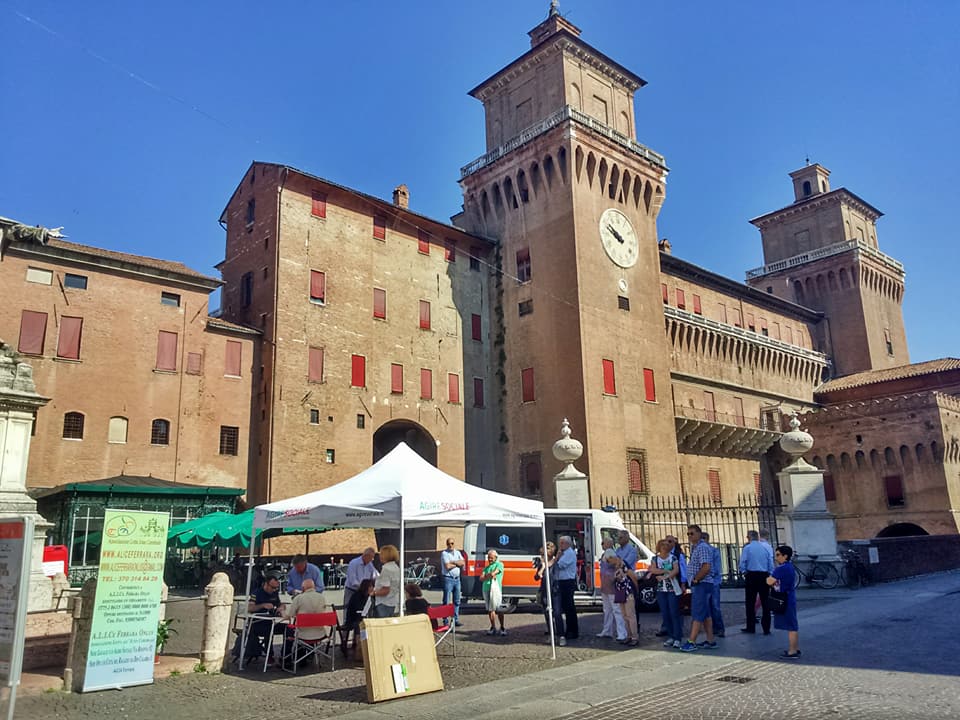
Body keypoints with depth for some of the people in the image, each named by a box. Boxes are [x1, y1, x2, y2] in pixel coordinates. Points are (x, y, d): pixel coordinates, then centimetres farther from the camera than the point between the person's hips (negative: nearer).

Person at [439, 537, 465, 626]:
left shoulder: (458, 553, 13)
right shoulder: (444, 553, -5)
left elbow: (463, 563, -1)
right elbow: (447, 566, -16)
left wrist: (453, 562, -10)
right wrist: (458, 564, -4)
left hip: (457, 579, 6)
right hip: (448, 579, -6)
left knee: (457, 601, 10)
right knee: (446, 601, -4)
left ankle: (456, 620, 17)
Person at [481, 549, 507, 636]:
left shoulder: (499, 564, 8)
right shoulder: (486, 567, 23)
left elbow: (494, 573, -9)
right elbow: (481, 578, 8)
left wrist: (487, 575, 3)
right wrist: (490, 576, -6)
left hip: (496, 589, -5)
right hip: (486, 589, 5)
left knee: (498, 609, -6)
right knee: (490, 609, 6)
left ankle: (502, 627, 3)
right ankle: (493, 627, 13)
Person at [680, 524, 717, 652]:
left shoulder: (702, 547, -15)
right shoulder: (695, 547, 17)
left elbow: (706, 567, -24)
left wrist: (695, 579, -15)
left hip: (702, 584, -10)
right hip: (700, 585, 10)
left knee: (697, 614, -9)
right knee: (705, 614, 12)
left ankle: (691, 642, -9)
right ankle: (710, 641, 17)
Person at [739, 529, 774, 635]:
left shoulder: (747, 548, -3)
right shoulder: (765, 547, 6)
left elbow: (742, 563, -9)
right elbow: (771, 563, 5)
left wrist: (744, 572, 7)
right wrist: (771, 576, 11)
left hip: (752, 576, -3)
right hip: (764, 576, 3)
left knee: (750, 602, 6)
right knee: (765, 602, 8)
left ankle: (751, 627, 9)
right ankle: (766, 628, 10)